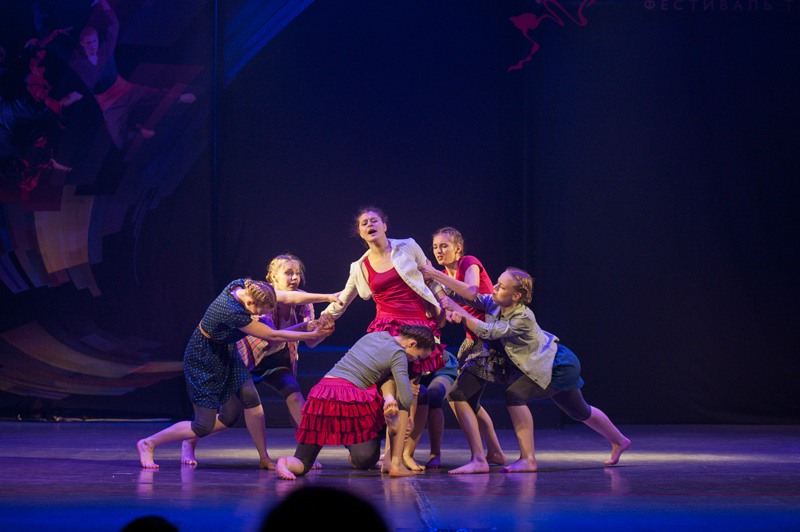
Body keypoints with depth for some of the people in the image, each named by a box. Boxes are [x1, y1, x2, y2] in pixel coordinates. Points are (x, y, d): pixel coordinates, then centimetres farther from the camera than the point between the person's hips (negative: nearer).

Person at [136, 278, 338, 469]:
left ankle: (264, 458, 7)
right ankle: (148, 444, 10)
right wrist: (313, 335, -23)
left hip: (226, 352, 8)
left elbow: (287, 297, -9)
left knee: (249, 396, -6)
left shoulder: (245, 286, -15)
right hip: (203, 360, -8)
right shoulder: (233, 313, -37)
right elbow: (272, 336, -29)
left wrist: (328, 297, -12)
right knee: (204, 426, -4)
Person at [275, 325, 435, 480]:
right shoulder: (398, 354, 1)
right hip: (351, 398, -6)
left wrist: (387, 397, 18)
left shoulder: (373, 335, 23)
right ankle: (396, 464, 5)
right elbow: (406, 400, -6)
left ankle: (287, 463, -22)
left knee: (302, 464, 12)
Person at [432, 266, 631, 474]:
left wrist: (459, 311, -36)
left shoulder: (523, 318, -32)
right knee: (580, 412, 22)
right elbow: (469, 294, -17)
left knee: (516, 394, -24)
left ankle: (528, 459, -20)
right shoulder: (494, 304, -11)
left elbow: (487, 332, -36)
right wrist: (438, 277, -27)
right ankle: (619, 441, 44)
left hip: (560, 366, -9)